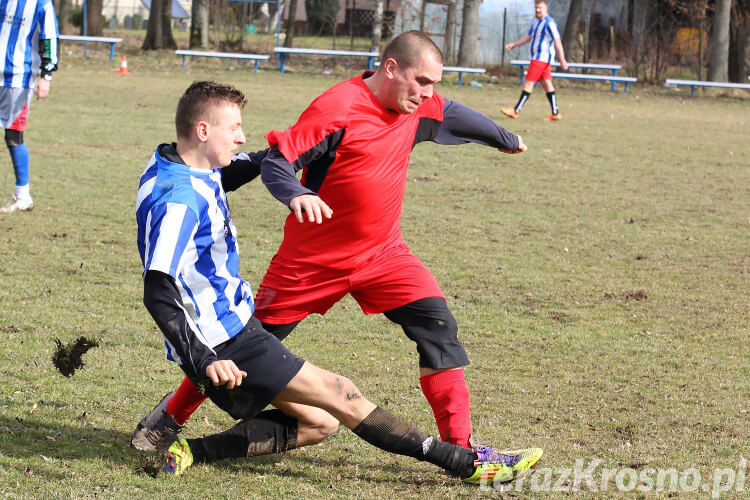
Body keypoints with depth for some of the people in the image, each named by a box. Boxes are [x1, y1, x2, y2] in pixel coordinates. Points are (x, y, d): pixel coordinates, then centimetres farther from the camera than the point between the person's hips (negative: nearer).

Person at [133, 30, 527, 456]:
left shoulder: (418, 107, 1)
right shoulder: (339, 108, -22)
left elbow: (454, 115, 24)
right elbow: (276, 161, -22)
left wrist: (506, 139, 40)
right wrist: (296, 194, -44)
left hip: (382, 253, 5)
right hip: (314, 257, -5)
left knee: (438, 325, -13)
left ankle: (459, 446, -7)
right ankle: (171, 415, 27)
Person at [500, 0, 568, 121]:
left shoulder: (549, 23, -14)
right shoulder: (535, 21, 15)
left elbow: (557, 42, -16)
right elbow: (528, 37, 25)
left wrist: (562, 61, -18)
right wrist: (513, 45, 15)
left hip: (542, 58, -9)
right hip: (536, 57, 9)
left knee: (528, 83, -10)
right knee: (546, 83, 8)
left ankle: (516, 111, -10)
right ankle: (555, 113, 10)